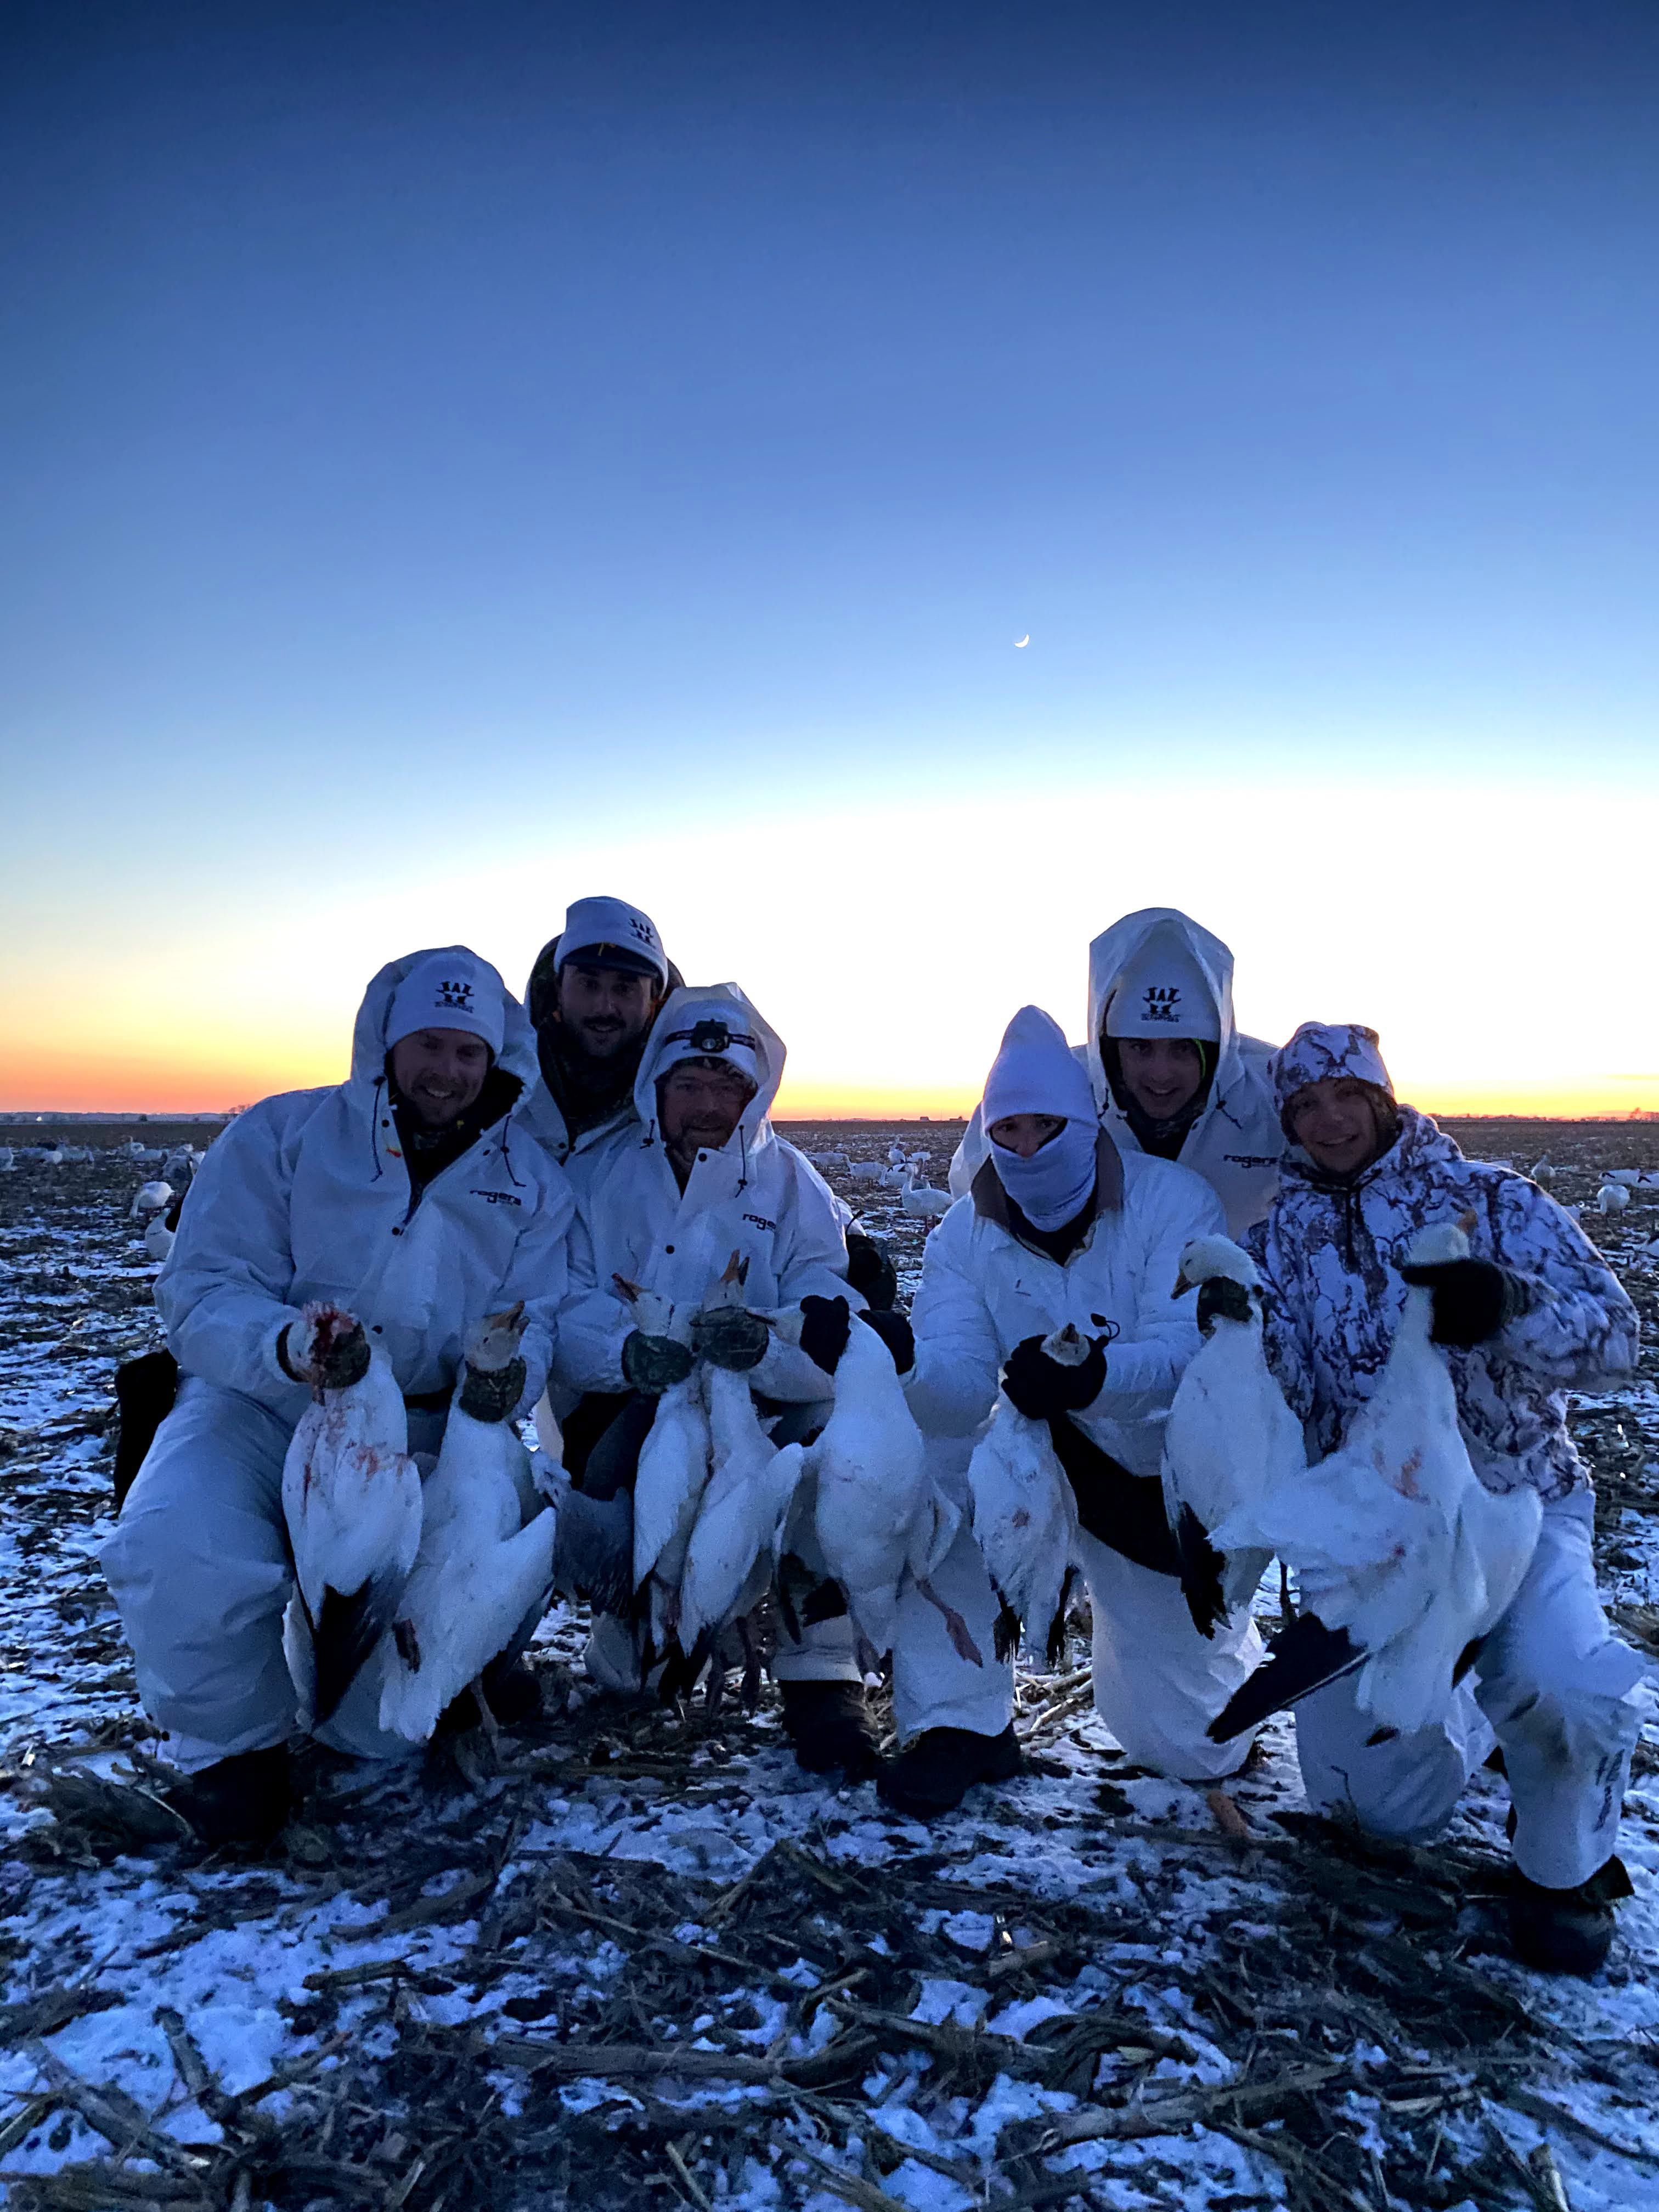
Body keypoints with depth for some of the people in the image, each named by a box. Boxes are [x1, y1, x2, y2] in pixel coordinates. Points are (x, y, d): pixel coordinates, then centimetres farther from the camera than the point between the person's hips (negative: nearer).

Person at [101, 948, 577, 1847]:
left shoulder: (531, 1185, 5)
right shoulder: (278, 1137, -1)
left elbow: (531, 1326, 2)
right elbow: (202, 1293, -8)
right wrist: (285, 1348, -31)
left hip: (420, 1436, 1)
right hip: (259, 1407, -1)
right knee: (179, 1548, -31)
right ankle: (234, 1741, 3)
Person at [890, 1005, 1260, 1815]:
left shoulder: (1171, 1200, -18)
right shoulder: (966, 1235, -10)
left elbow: (1197, 1346, -32)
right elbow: (958, 1390, -23)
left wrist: (1092, 1373, -52)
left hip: (1171, 1483, -2)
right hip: (1048, 1460, 2)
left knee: (1189, 1749, 8)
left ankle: (1210, 1638, 46)